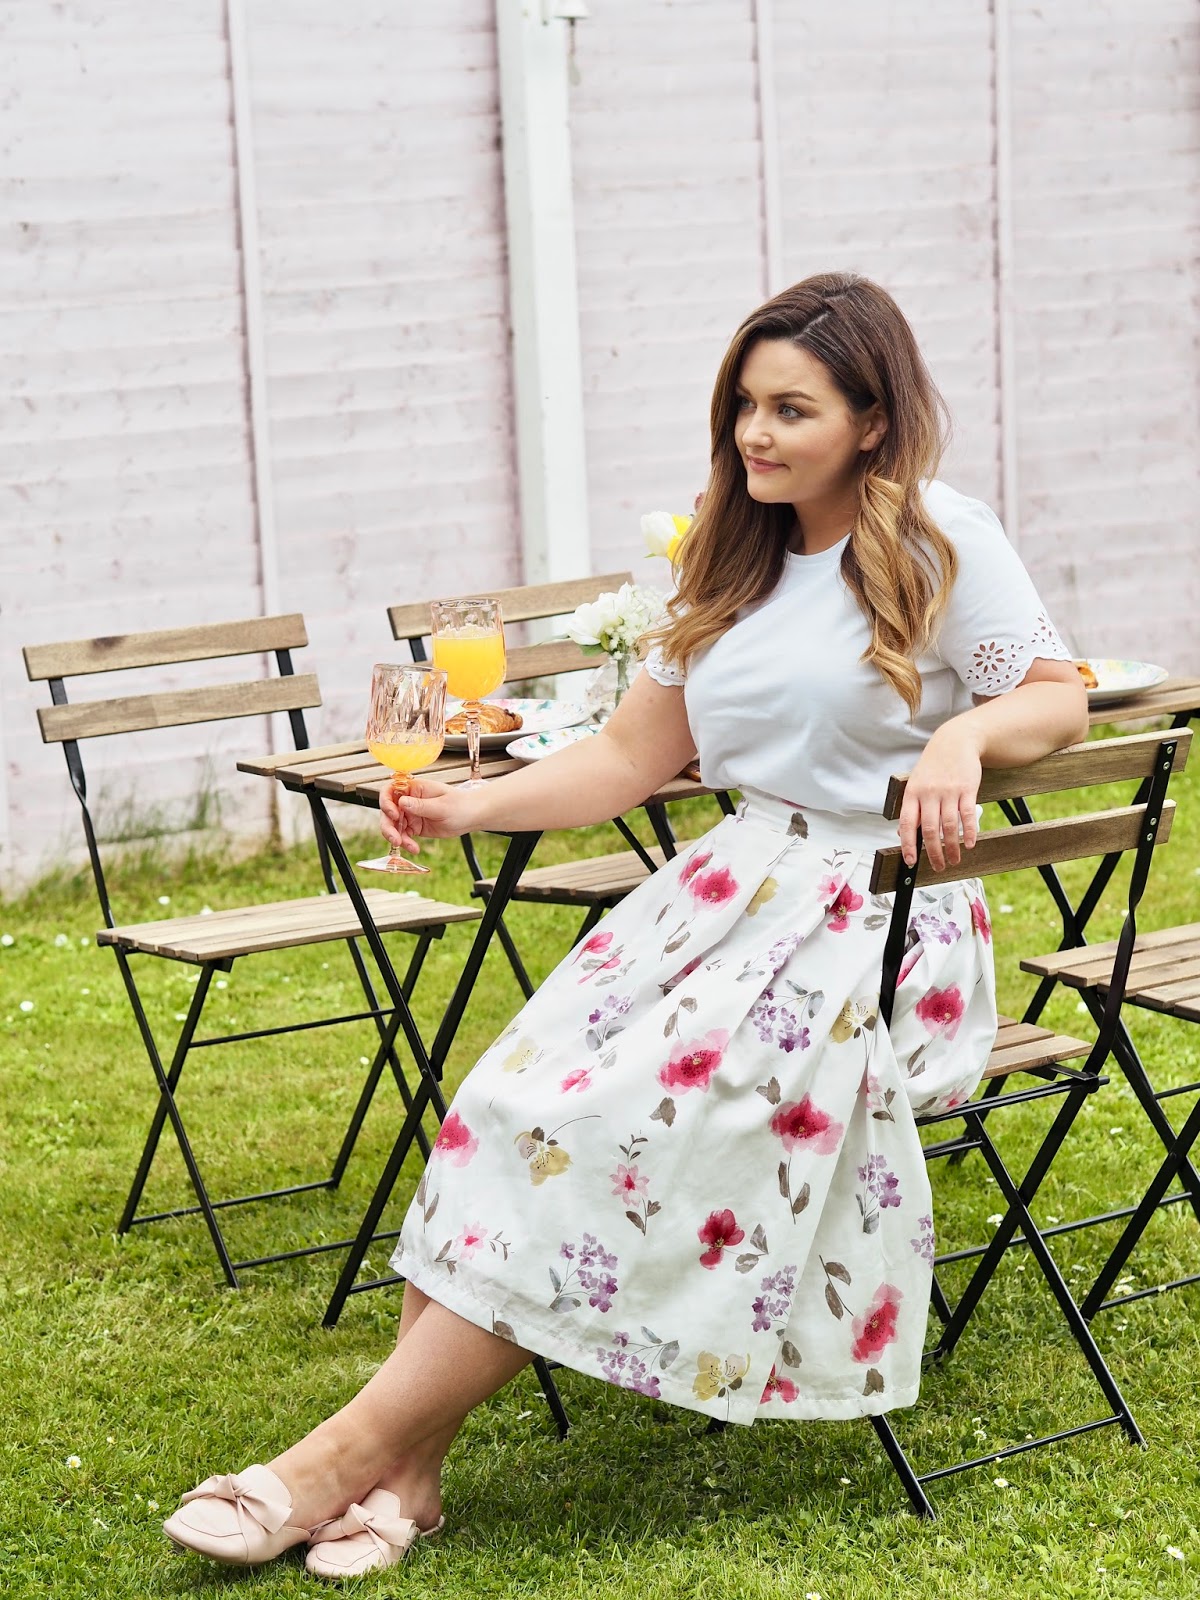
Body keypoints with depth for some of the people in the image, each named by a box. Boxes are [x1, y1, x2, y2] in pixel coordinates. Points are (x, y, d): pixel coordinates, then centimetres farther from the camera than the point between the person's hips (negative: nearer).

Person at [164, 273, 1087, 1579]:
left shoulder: (937, 540, -1)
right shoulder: (733, 564, 18)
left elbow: (1057, 700, -2)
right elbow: (633, 755, 15)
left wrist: (964, 736, -23)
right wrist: (475, 807, 2)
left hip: (876, 920, -6)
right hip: (732, 884, 6)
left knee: (613, 1125, -25)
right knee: (520, 1094, -21)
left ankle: (351, 1450, -22)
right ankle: (407, 1465, -25)